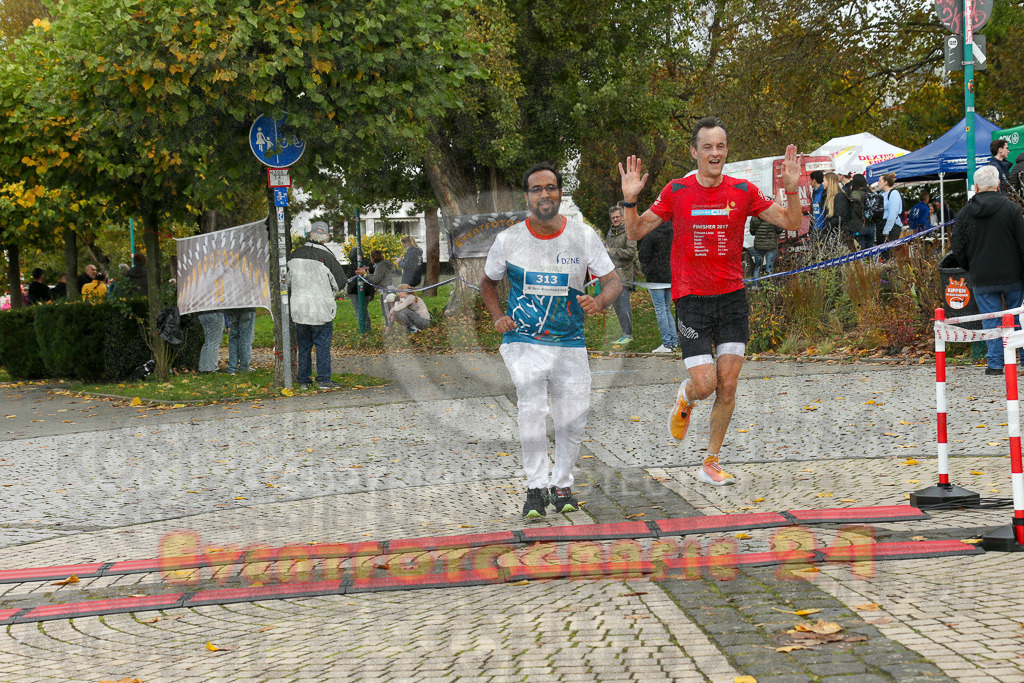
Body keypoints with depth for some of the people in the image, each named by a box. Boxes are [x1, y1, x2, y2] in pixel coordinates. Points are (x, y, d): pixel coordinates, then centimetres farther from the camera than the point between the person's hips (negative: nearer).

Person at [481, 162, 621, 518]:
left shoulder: (583, 236, -3)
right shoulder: (508, 239, -3)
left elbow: (613, 281, -1)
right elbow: (488, 283, 13)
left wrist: (599, 301, -24)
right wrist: (498, 316, -4)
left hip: (570, 343, 2)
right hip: (523, 341, -2)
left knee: (573, 417, 0)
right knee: (532, 407, -22)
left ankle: (562, 484, 23)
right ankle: (536, 488, -12)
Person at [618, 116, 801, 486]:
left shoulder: (743, 191, 1)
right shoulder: (676, 192, -2)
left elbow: (791, 223, 5)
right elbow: (636, 232, 5)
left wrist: (792, 190, -13)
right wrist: (630, 200, -13)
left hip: (733, 297, 2)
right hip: (691, 300, -2)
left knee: (727, 387, 0)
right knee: (705, 383, -11)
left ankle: (711, 463, 13)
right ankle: (685, 400, 26)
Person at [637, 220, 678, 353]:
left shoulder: (651, 235, -14)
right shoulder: (672, 233, 6)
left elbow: (643, 255, -11)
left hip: (656, 277, -6)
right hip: (670, 277, 6)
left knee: (660, 310, -2)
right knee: (667, 309, 17)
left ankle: (667, 344, -3)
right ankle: (674, 341, 14)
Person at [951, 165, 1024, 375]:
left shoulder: (964, 214, 1)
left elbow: (959, 250, 6)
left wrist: (971, 270, 22)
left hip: (982, 279, 1)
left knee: (990, 320, 5)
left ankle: (995, 363, 2)